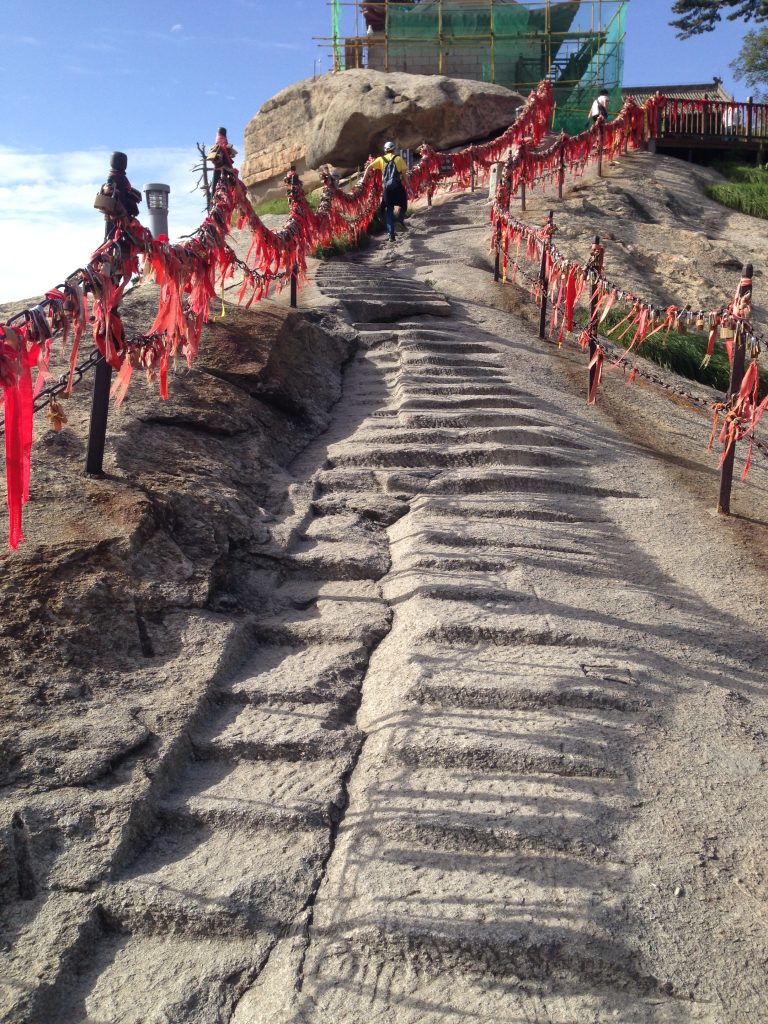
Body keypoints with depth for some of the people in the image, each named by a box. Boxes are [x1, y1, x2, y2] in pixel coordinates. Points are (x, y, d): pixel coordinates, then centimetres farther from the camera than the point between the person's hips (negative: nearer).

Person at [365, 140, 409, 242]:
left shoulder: (381, 159, 10)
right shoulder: (399, 158, 5)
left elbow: (369, 168, 1)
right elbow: (404, 174, 0)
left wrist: (363, 180, 4)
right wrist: (409, 187, 3)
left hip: (387, 188, 2)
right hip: (398, 187, -2)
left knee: (389, 211, 10)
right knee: (403, 205, 21)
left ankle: (391, 233, -1)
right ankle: (401, 218, -9)